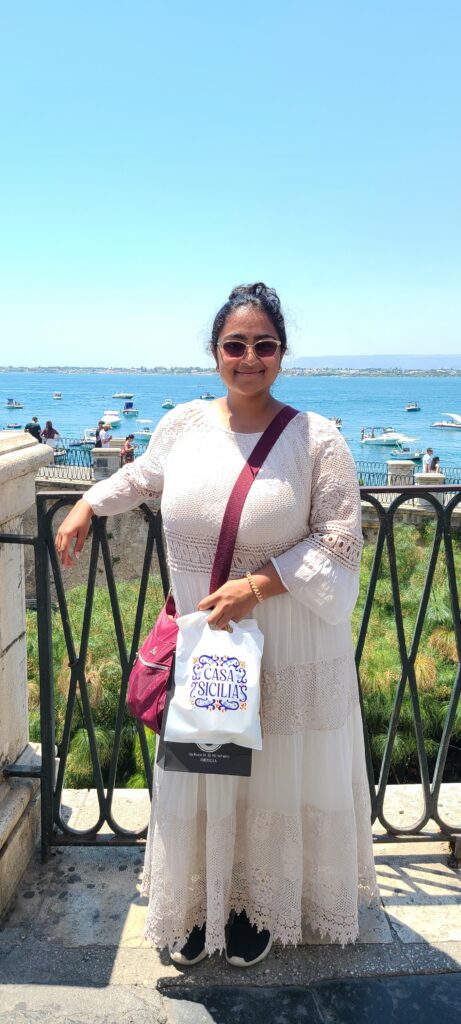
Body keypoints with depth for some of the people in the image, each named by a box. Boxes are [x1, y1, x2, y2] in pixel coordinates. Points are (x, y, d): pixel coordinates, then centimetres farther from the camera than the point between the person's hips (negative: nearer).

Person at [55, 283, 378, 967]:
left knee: (277, 780, 15)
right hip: (198, 643, 3)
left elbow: (339, 544, -13)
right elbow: (146, 475, 21)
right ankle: (201, 904, 41)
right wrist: (88, 507, 19)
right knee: (199, 781, 16)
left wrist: (257, 586, -21)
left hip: (287, 650, -2)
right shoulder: (183, 424, -1)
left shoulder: (318, 440, -12)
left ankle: (262, 906, 41)